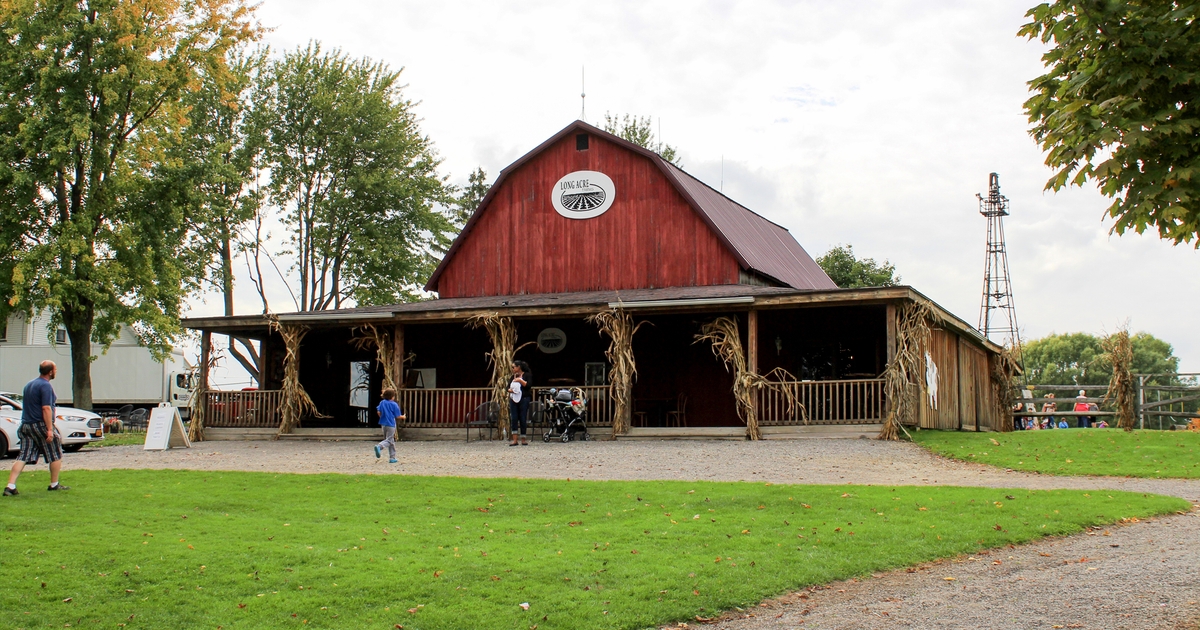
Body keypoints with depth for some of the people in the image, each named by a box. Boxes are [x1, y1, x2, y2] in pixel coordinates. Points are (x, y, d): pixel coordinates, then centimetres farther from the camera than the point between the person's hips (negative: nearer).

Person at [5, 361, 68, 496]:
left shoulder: (29, 384, 16)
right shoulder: (46, 386, -13)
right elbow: (46, 408, -19)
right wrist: (50, 430, -21)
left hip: (25, 425, 8)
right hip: (40, 425, -8)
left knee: (23, 457, 3)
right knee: (56, 455, 8)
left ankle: (10, 486, -9)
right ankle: (54, 485, 15)